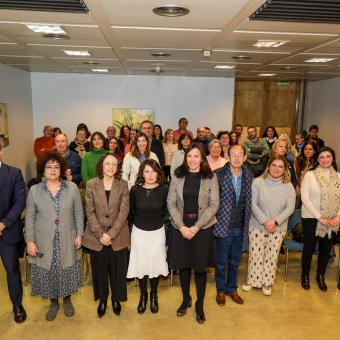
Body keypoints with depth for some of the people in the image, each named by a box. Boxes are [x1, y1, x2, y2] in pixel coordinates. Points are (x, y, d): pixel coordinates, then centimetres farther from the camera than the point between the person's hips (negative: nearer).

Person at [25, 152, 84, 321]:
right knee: (48, 272, 11)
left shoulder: (72, 188, -4)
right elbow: (30, 218, -2)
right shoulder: (34, 190, -4)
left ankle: (67, 300, 37)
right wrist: (30, 241, -6)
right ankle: (53, 302, 35)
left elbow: (78, 213, 0)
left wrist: (79, 235, -2)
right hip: (44, 242, 0)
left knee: (67, 271, 12)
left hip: (67, 240, 0)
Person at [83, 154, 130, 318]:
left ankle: (116, 299, 33)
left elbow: (124, 212, -7)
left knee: (117, 269, 10)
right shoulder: (91, 184, -3)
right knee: (99, 269, 13)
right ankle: (102, 299, 35)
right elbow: (90, 212, -5)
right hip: (96, 235, 0)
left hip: (117, 235, 0)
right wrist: (100, 234, -12)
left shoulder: (123, 185, -3)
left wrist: (111, 234, -13)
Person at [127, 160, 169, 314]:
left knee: (155, 263, 11)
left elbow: (165, 210, 1)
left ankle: (153, 295, 34)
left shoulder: (164, 189, -14)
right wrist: (142, 221, 9)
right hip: (139, 232, 1)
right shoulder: (135, 189, -12)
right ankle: (143, 295, 33)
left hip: (157, 232, 0)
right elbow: (132, 211, 3)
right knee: (140, 264, 10)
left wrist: (156, 220, 7)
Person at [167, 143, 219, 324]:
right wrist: (182, 226, -11)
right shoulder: (177, 176, 0)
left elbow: (214, 205, -7)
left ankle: (199, 304, 26)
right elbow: (171, 203, -1)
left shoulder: (210, 177, -4)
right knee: (183, 264, 11)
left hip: (203, 227, -1)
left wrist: (196, 227, -13)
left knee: (200, 266, 6)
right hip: (181, 227, 2)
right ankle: (185, 299, 33)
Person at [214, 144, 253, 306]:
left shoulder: (249, 176, 1)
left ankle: (232, 288, 40)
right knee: (221, 262, 12)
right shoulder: (219, 174, -12)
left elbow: (249, 201, 10)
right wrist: (214, 218, -8)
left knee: (235, 262, 19)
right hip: (223, 226, -3)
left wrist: (246, 223, 8)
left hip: (241, 228, 4)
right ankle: (221, 290, 33)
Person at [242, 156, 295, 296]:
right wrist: (264, 221, -17)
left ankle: (267, 283, 27)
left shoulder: (289, 186, -1)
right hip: (257, 226, -1)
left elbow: (290, 208, -4)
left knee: (272, 256, 10)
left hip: (278, 228, 2)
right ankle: (252, 280, 25)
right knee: (255, 254, 6)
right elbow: (253, 204, -10)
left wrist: (275, 221, -16)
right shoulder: (258, 182, -7)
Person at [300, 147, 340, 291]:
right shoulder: (310, 175, -8)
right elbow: (305, 198, -13)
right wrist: (319, 217, -15)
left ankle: (320, 276, 33)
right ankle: (305, 275, 26)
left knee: (326, 248, 13)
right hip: (311, 218, -3)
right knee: (309, 247, 7)